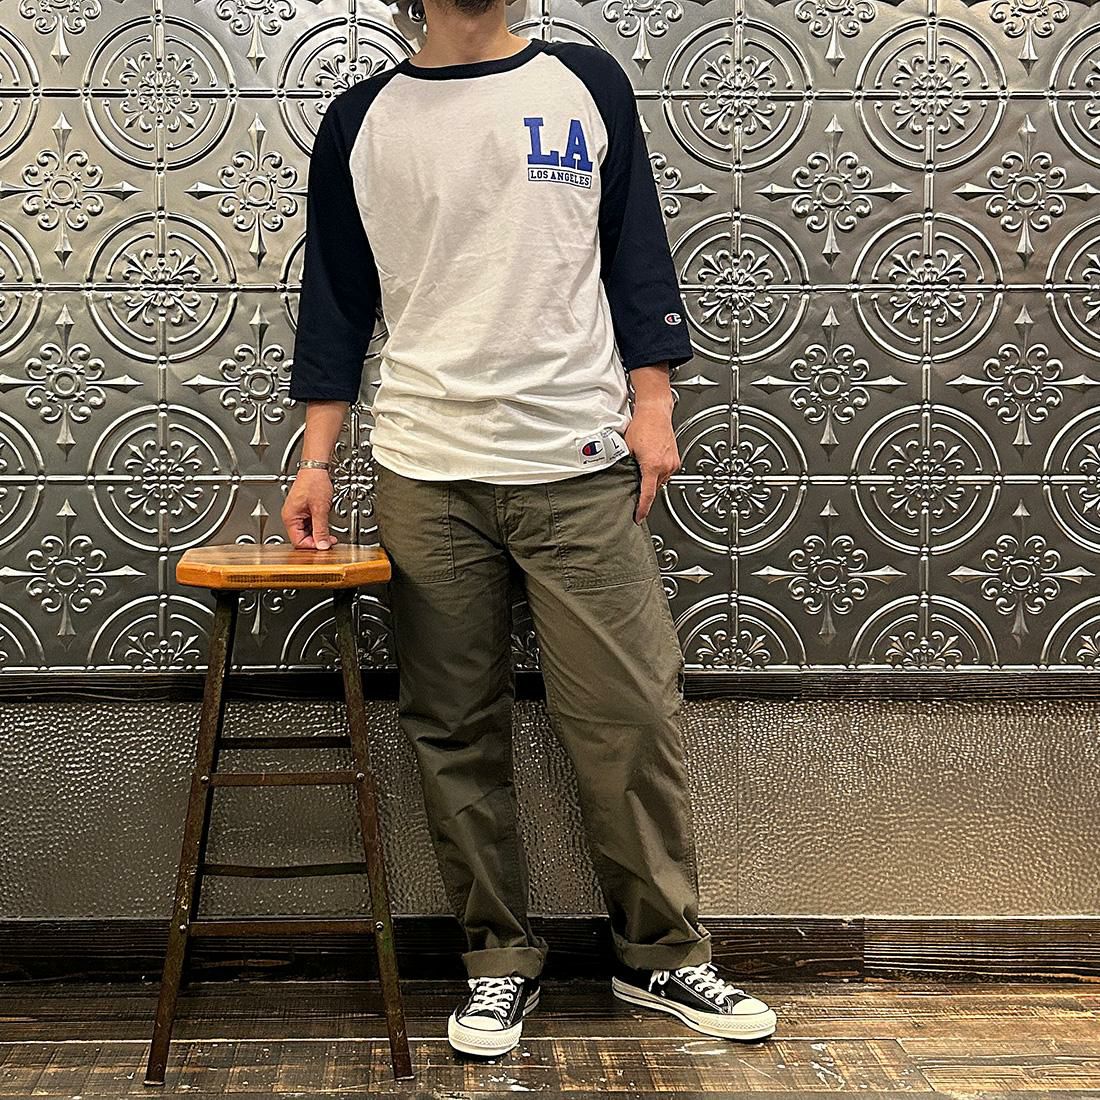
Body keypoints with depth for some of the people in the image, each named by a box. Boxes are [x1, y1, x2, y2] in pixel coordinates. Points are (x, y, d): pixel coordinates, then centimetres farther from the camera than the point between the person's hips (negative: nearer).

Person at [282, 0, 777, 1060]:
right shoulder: (361, 120, 10)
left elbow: (635, 251, 9)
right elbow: (335, 298, 11)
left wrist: (652, 405, 1)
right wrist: (315, 459, 5)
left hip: (583, 465, 0)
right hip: (425, 477, 1)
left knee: (632, 713, -1)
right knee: (457, 732, 5)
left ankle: (662, 953, 15)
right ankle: (500, 956, 19)